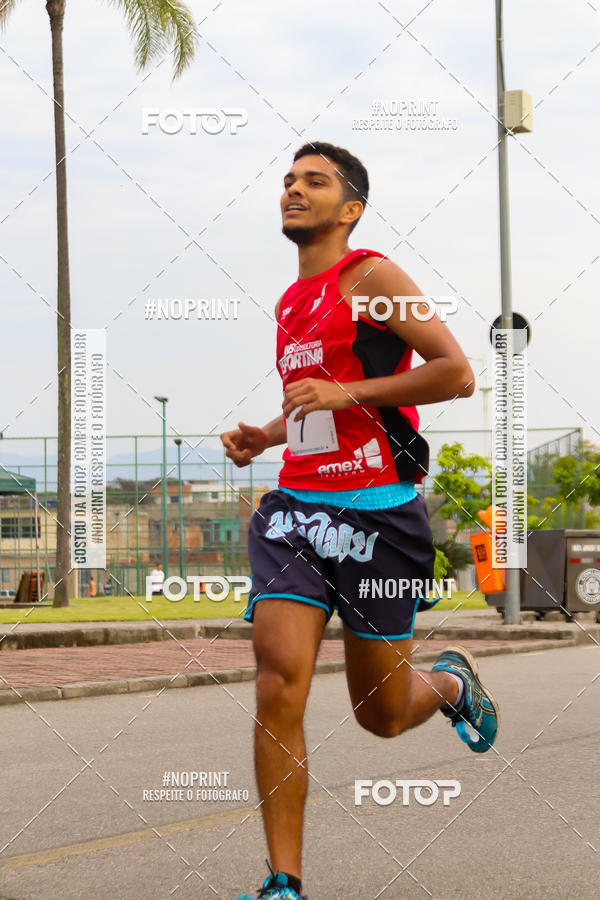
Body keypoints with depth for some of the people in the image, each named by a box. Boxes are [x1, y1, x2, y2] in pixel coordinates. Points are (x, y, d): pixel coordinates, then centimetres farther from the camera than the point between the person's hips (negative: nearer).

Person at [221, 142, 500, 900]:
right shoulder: (290, 304, 16)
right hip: (295, 507, 6)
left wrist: (345, 393, -17)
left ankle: (451, 682, 43)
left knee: (382, 715, 6)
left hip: (377, 511, -5)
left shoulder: (370, 276, -6)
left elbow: (457, 374, -14)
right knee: (278, 686, -14)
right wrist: (264, 436, 12)